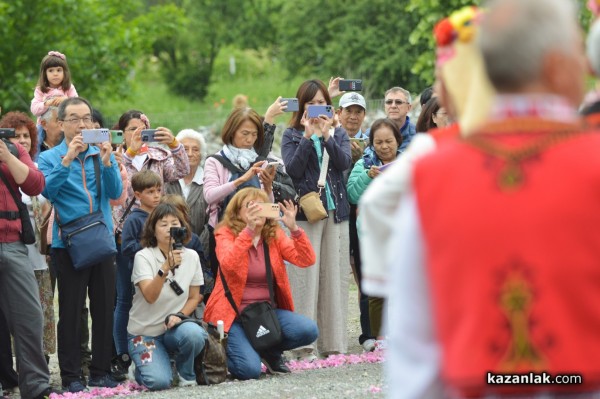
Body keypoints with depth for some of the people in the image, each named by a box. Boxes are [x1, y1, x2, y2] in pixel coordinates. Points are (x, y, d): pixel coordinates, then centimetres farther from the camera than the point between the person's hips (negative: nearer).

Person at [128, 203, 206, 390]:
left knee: (193, 334, -34)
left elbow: (194, 297, 6)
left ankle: (186, 374, -1)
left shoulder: (191, 257, -3)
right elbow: (150, 296, -28)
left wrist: (180, 315, -14)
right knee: (159, 382, -24)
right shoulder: (143, 257, -15)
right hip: (145, 331, -3)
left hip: (174, 327, 3)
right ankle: (145, 366, 15)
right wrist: (165, 268, -43)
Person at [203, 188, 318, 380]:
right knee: (249, 370, -25)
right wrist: (249, 230, -35)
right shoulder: (226, 234, -5)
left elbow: (306, 260, -8)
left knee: (308, 330, -22)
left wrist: (294, 228, -23)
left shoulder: (274, 235, 6)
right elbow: (228, 265, -27)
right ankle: (225, 351, 11)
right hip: (233, 314, -4)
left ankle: (271, 352, 9)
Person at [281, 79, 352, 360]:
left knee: (334, 275, 2)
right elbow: (293, 169, -8)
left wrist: (327, 137, -15)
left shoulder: (338, 134, 15)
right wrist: (308, 136, -14)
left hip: (336, 210, 3)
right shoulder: (292, 135, 7)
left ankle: (333, 343, 5)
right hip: (305, 212, -3)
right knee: (305, 276, -8)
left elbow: (344, 162, -3)